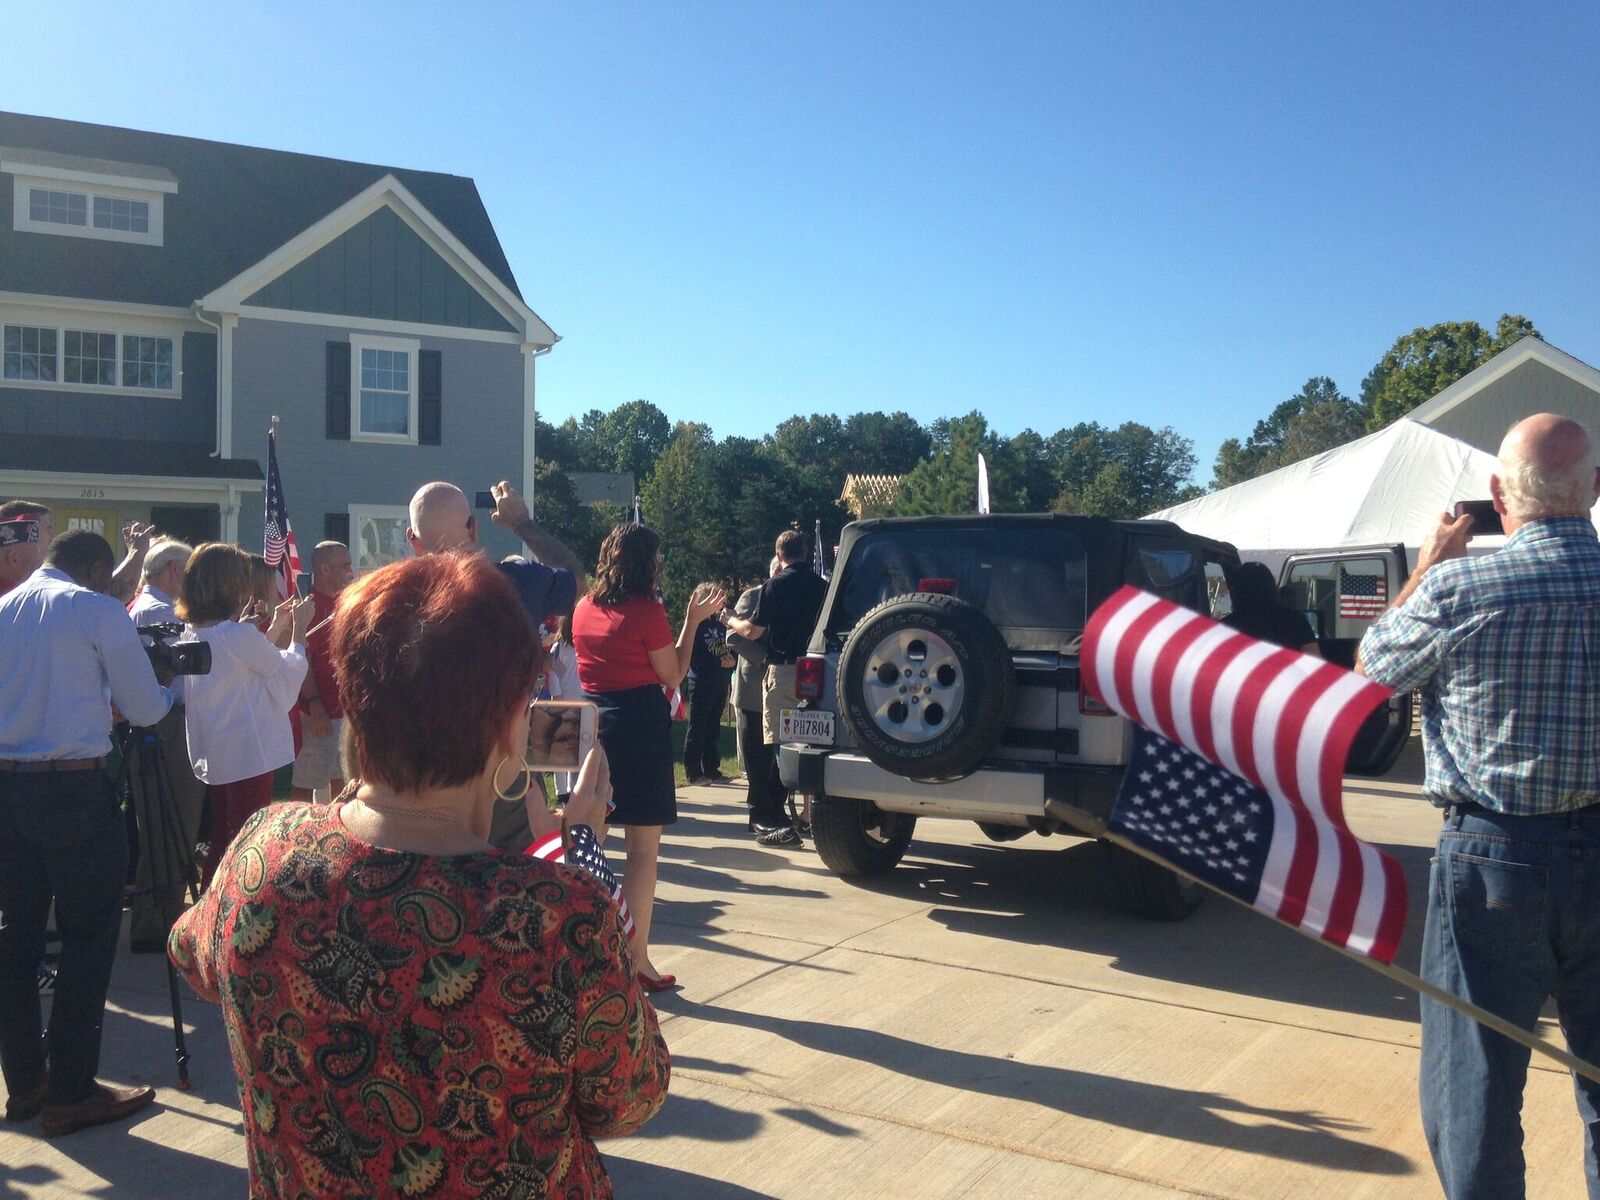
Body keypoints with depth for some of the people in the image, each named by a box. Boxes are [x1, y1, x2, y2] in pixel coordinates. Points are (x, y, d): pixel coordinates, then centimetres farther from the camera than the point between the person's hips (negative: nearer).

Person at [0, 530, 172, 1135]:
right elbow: (144, 709, -3)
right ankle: (71, 1094, 9)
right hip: (75, 790, -6)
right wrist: (169, 690, 17)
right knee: (88, 939, 3)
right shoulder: (98, 610, -7)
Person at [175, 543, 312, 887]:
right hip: (249, 755, -8)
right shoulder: (239, 635, -21)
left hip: (211, 755, 8)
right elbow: (286, 669, -7)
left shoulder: (192, 635, 5)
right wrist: (299, 627, 7)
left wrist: (276, 626, 18)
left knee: (220, 843, 18)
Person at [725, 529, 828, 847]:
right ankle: (808, 815, 24)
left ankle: (786, 825, -6)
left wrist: (731, 621, 14)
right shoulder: (821, 585, 7)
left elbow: (752, 631, -6)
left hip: (783, 670, -6)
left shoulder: (776, 585, -8)